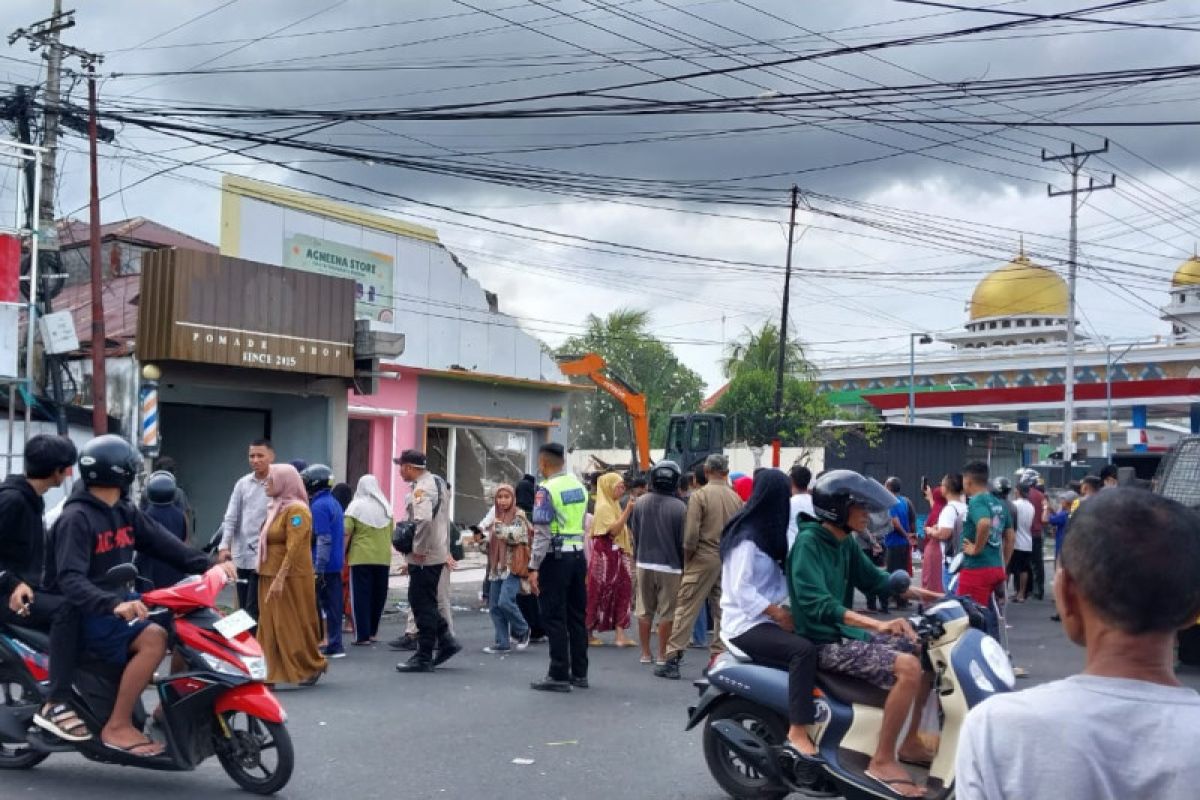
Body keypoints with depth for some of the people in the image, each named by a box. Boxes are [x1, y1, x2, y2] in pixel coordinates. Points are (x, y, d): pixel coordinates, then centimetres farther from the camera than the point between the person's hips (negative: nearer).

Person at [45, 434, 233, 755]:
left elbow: (163, 543, 2)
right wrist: (114, 604, -44)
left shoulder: (125, 512, 10)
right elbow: (70, 580, -28)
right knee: (153, 639, -28)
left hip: (120, 602, 9)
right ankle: (117, 726, -19)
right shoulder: (75, 518, -16)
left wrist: (208, 565, -13)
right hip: (84, 613, -9)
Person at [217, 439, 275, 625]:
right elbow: (231, 517, 8)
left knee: (253, 610, -8)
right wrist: (224, 545, -3)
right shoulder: (242, 483, 10)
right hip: (240, 555, 6)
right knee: (243, 609, 13)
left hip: (263, 557, -6)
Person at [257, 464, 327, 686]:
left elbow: (294, 548, -21)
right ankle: (271, 669, 12)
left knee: (293, 624, -2)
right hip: (270, 576, 9)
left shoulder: (296, 510, -14)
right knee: (270, 624, 8)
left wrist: (280, 578, -27)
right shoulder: (276, 507, 16)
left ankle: (313, 666, 11)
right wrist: (271, 577, 11)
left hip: (290, 578, -9)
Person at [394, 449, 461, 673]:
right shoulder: (437, 481, 13)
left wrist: (418, 550, -23)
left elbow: (424, 520, -33)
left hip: (424, 557, -9)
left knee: (423, 605, -1)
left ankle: (424, 658, 6)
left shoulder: (421, 489, -18)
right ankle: (446, 641, 20)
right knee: (425, 602, 18)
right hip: (437, 553, 9)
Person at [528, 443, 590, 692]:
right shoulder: (579, 486, 11)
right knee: (577, 616, 12)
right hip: (578, 554, 7)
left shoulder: (546, 489, -12)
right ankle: (579, 673, 19)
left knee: (554, 619, -1)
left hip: (555, 557, -7)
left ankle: (559, 676, 2)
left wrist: (534, 568, -14)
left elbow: (542, 533, -16)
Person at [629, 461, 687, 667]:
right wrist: (683, 567, 5)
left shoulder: (640, 503, -2)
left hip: (644, 564, 4)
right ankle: (662, 654, 9)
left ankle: (645, 653, 19)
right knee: (666, 612, 5)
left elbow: (634, 534, 7)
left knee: (644, 610, 13)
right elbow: (683, 541, -7)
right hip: (670, 566, -3)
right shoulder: (679, 507, -13)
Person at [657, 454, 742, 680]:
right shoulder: (736, 498, 4)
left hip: (703, 559, -4)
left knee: (686, 609, 0)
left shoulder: (700, 496, -9)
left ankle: (673, 658, -1)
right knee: (722, 610, 11)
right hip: (729, 561, 4)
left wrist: (687, 557, 2)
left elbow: (691, 534, -13)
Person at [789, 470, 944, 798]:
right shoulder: (809, 541, -20)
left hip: (844, 631, 10)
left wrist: (924, 594, 6)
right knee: (907, 667, -24)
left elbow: (874, 580, 19)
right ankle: (882, 762, -15)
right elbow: (816, 602, -32)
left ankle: (910, 743, 22)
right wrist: (876, 625, -41)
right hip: (822, 641, -10)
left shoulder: (844, 542, 7)